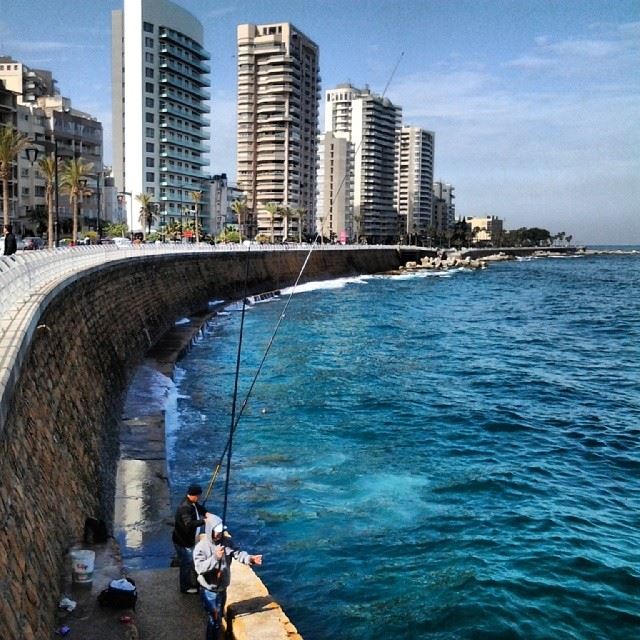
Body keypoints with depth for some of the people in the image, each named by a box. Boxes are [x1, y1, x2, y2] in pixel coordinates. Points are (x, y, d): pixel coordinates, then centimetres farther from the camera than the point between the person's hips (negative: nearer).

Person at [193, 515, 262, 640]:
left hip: (222, 588, 6)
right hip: (209, 591, -6)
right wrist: (215, 557, -41)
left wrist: (250, 558, -36)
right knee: (213, 619, 5)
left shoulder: (227, 541, -7)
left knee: (219, 617, 23)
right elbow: (199, 568, -30)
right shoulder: (201, 547, -22)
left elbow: (237, 553, -16)